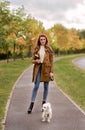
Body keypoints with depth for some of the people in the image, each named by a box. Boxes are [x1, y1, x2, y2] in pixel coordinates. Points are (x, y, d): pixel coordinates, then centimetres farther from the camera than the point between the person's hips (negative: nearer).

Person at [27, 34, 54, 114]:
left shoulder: (49, 49, 2)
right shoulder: (36, 49, 6)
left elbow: (51, 61, 1)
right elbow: (32, 60, 9)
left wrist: (51, 71, -5)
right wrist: (36, 61, -15)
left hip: (46, 69, 0)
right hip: (38, 69, 0)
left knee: (46, 87, 6)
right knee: (36, 86, -5)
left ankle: (44, 103, 19)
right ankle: (31, 104, -2)